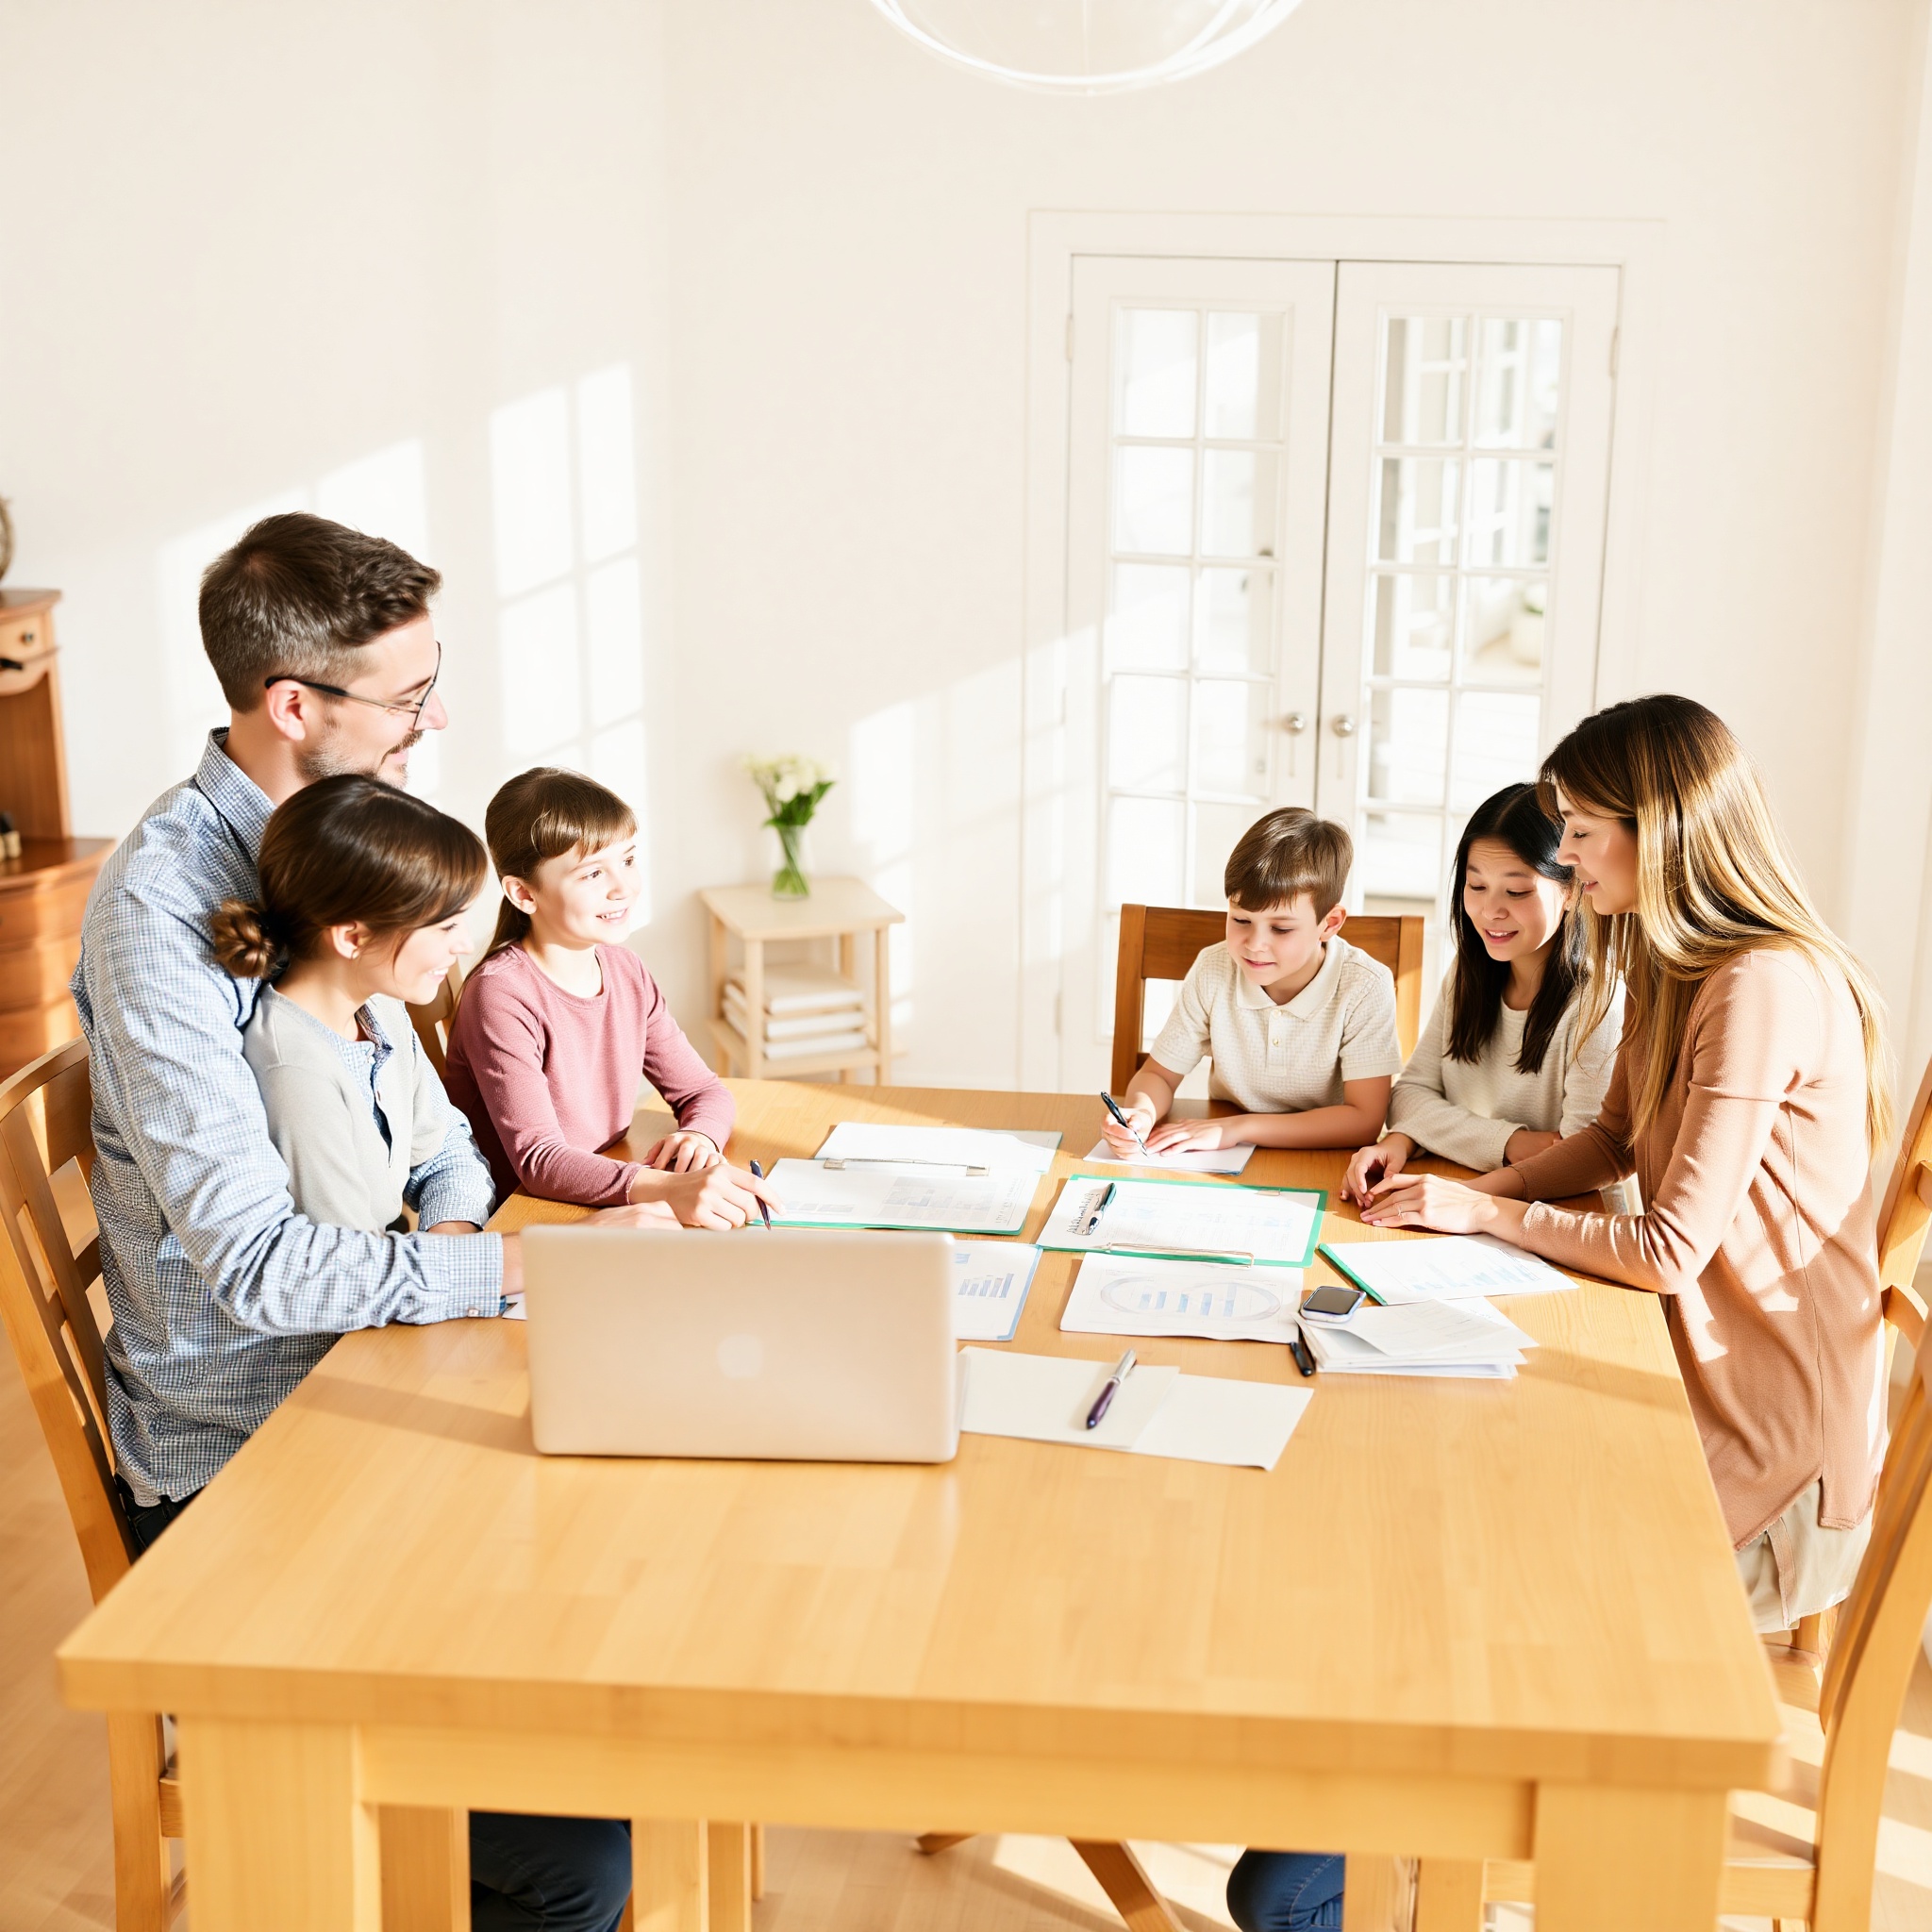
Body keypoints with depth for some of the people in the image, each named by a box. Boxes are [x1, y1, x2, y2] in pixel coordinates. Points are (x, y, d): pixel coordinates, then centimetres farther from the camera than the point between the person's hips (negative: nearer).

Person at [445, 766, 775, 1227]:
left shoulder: (625, 972, 6)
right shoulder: (502, 995, -17)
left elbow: (703, 1091, 12)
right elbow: (538, 1161, -24)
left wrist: (699, 1136, -13)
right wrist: (669, 1188, -38)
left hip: (607, 1203, 7)